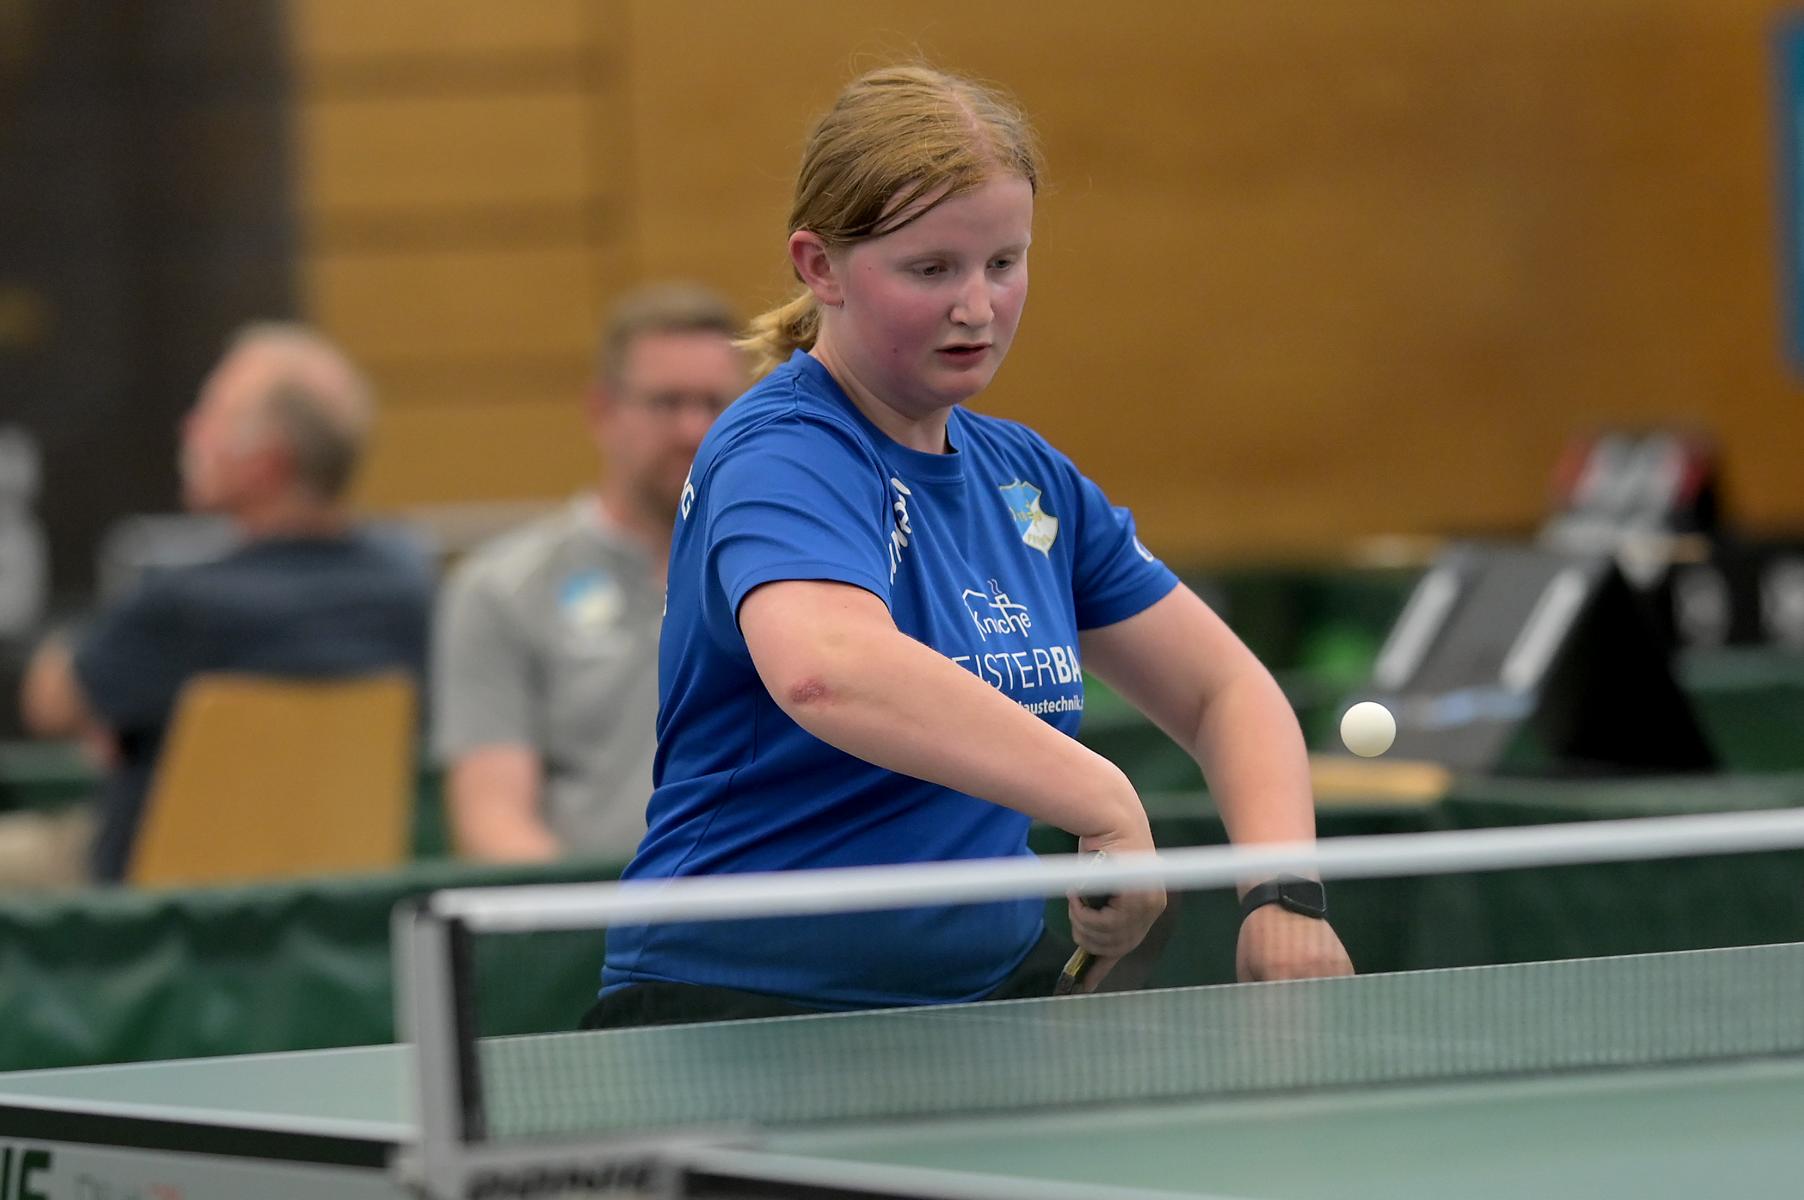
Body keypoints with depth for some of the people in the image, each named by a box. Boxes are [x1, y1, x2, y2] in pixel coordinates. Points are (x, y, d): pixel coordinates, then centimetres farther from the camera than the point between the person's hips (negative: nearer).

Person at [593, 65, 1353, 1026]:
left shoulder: (1027, 479, 12)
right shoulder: (780, 457, -14)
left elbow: (1224, 693, 17)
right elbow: (829, 672, -36)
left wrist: (1282, 891, -3)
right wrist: (1101, 803, -39)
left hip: (995, 991, 7)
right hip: (743, 1012, -7)